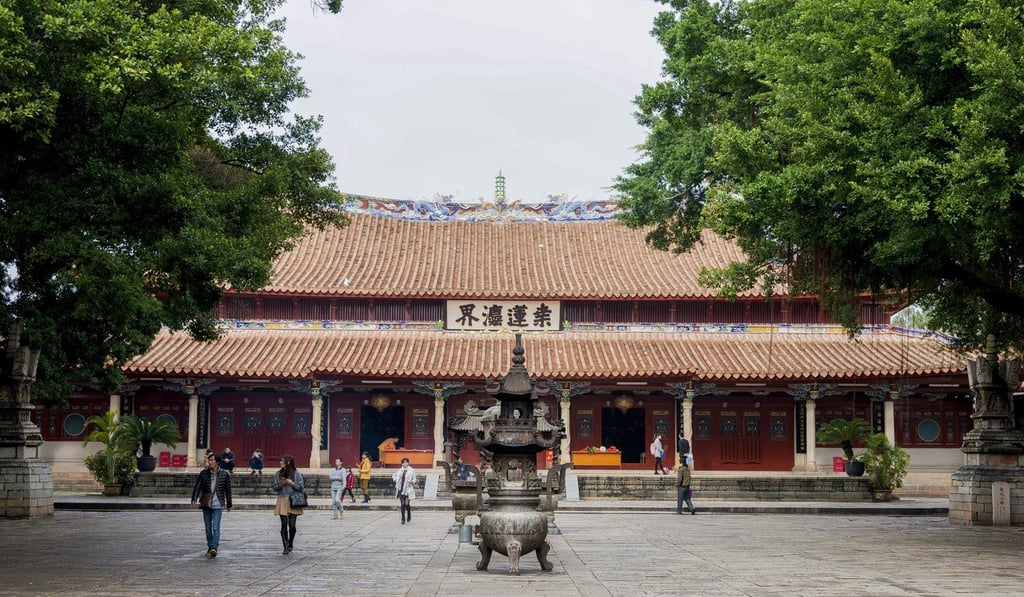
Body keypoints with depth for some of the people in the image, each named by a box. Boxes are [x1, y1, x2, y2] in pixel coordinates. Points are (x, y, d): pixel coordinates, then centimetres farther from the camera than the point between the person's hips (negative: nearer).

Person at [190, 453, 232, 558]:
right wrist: (194, 499, -11)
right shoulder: (204, 473, 3)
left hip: (218, 505, -3)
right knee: (208, 527, 9)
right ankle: (210, 547, 21)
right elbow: (197, 487, 2)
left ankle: (214, 548, -18)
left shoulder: (225, 474, -1)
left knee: (216, 527, -13)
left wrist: (229, 504, 12)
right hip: (206, 504, 3)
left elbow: (228, 490, 6)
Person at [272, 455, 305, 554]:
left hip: (293, 502, -2)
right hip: (282, 501, 2)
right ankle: (286, 547, -3)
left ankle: (290, 545, 22)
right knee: (284, 525, -4)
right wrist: (280, 485, -10)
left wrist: (292, 483, -16)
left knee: (292, 525, 2)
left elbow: (301, 487, -1)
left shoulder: (296, 474, -1)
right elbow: (274, 487, 10)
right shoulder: (278, 474, 8)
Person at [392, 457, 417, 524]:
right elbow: (394, 476, 26)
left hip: (408, 490, -3)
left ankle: (409, 515, 24)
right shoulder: (400, 471, 10)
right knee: (402, 504, 2)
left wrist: (411, 481, -19)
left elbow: (414, 479, 1)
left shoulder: (411, 471, -2)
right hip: (401, 489, 4)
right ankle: (403, 519, 8)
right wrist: (395, 479, 7)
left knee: (407, 504, -6)